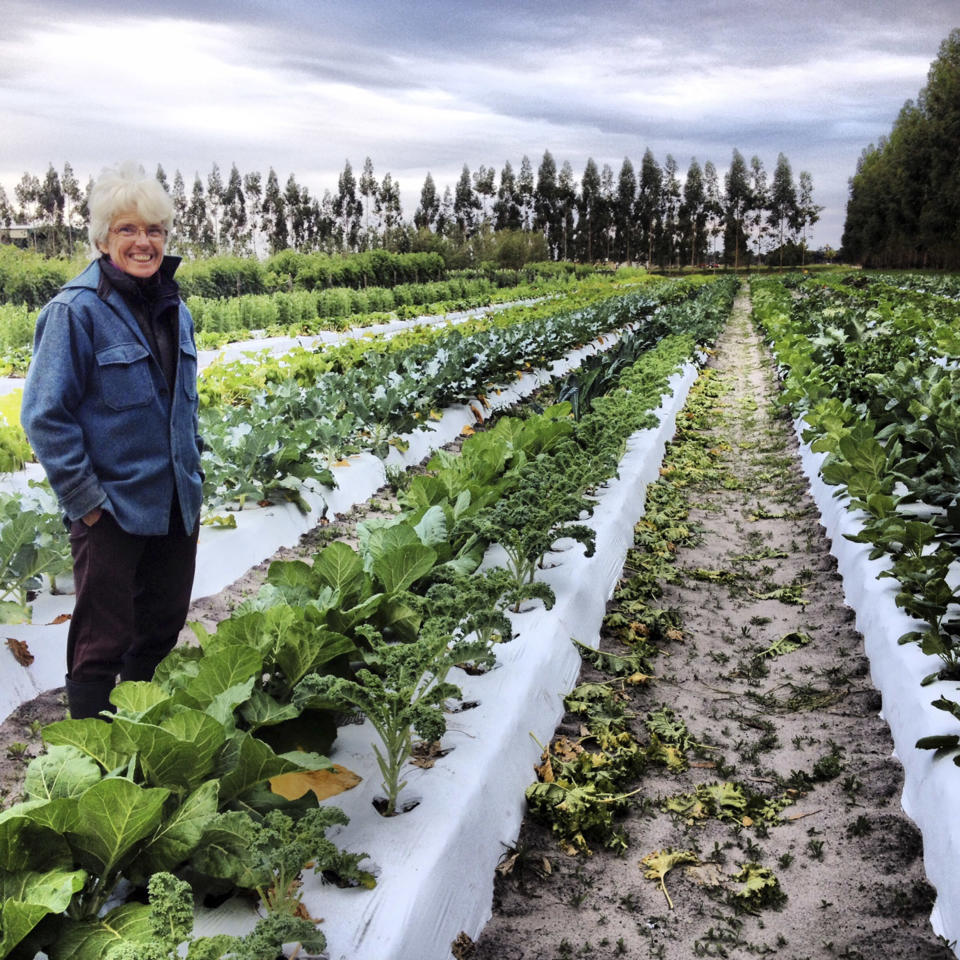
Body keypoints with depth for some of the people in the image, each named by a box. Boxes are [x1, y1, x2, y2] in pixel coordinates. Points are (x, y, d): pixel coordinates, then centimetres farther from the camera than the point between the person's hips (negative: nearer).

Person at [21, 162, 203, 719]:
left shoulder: (173, 307, 6)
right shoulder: (77, 310, -14)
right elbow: (45, 417, -15)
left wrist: (192, 472, 13)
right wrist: (84, 500, -16)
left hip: (177, 505, 7)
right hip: (112, 511, -7)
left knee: (164, 627, 19)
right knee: (103, 642, 6)